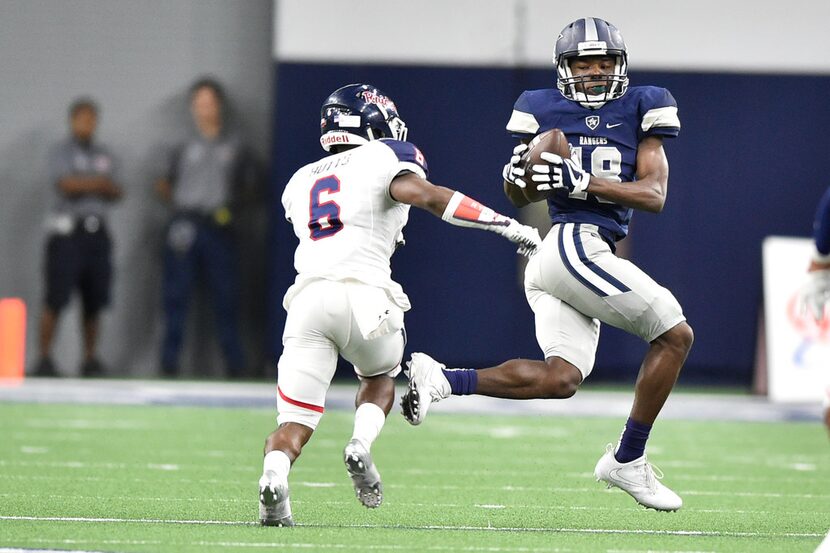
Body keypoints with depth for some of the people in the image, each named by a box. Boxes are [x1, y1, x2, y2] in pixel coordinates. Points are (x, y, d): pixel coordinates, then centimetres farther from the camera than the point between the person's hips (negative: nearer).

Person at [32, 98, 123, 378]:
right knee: (56, 299, -9)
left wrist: (85, 184, -8)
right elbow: (66, 184, -14)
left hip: (97, 231, 5)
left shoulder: (104, 155, 18)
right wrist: (99, 182, -2)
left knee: (94, 300, 3)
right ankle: (44, 357, -7)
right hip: (67, 230, -5)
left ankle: (90, 358, 8)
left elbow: (115, 193, 10)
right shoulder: (62, 152, 1)